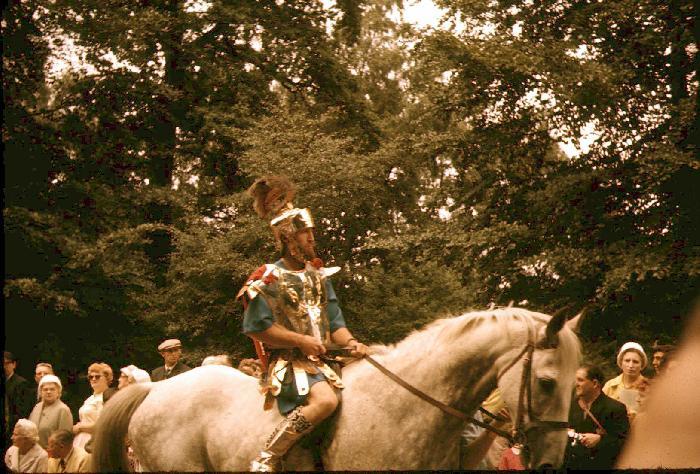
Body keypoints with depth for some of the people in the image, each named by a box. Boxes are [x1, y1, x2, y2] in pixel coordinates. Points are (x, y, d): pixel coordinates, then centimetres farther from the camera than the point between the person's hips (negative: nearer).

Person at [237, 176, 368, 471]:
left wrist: (350, 342, -8)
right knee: (325, 400, -34)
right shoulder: (269, 279, -6)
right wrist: (302, 341, -14)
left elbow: (335, 322, 14)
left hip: (321, 360, 8)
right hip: (288, 362, -8)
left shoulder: (317, 275, 14)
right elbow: (256, 326, -12)